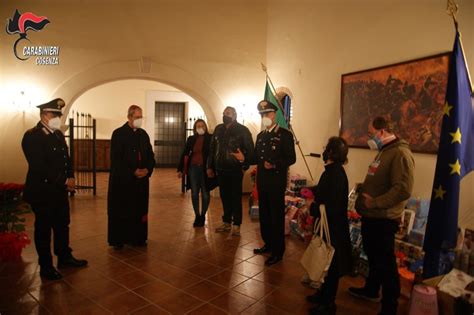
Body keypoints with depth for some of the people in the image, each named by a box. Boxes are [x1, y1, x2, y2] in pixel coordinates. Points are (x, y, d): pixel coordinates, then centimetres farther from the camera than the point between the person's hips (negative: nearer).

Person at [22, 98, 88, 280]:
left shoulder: (58, 134, 10)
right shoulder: (32, 136, -14)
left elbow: (66, 159, 14)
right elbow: (39, 167, -21)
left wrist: (71, 178, -2)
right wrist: (64, 181, -18)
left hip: (60, 190, 7)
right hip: (42, 191, -7)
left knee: (62, 225, 16)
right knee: (43, 229, 7)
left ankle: (64, 257, 32)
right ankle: (46, 266, 21)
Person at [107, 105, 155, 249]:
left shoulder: (143, 134, 10)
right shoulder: (118, 133, -6)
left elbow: (150, 155, 11)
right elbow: (116, 159, -12)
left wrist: (147, 169, -8)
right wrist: (133, 172, -17)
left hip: (141, 179, 5)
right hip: (122, 180, -5)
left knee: (140, 210, 9)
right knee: (121, 211, 5)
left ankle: (138, 238, 21)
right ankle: (118, 239, 17)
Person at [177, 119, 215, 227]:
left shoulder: (210, 138, -2)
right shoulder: (191, 139, 7)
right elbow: (185, 154, 9)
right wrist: (180, 169, 4)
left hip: (205, 169, -3)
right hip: (193, 168, 3)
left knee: (205, 193, 5)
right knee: (194, 193, 6)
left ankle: (202, 216, 19)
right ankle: (197, 216, 17)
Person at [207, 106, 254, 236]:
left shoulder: (242, 129, -4)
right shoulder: (218, 129, 10)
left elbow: (250, 149, -6)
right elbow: (212, 148, 11)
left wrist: (245, 166, -9)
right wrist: (210, 166, 8)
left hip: (235, 170, -5)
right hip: (221, 170, 5)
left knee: (236, 197, 4)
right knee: (224, 196, 12)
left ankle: (236, 225, 14)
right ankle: (226, 222, 26)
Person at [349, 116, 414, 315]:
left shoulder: (400, 153, -18)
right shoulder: (383, 151, 14)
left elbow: (403, 190, -27)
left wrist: (374, 203, -22)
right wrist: (364, 188, 9)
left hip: (383, 220, -10)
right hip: (371, 216, 10)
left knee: (385, 262, 3)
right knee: (373, 257, 24)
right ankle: (371, 290, 43)